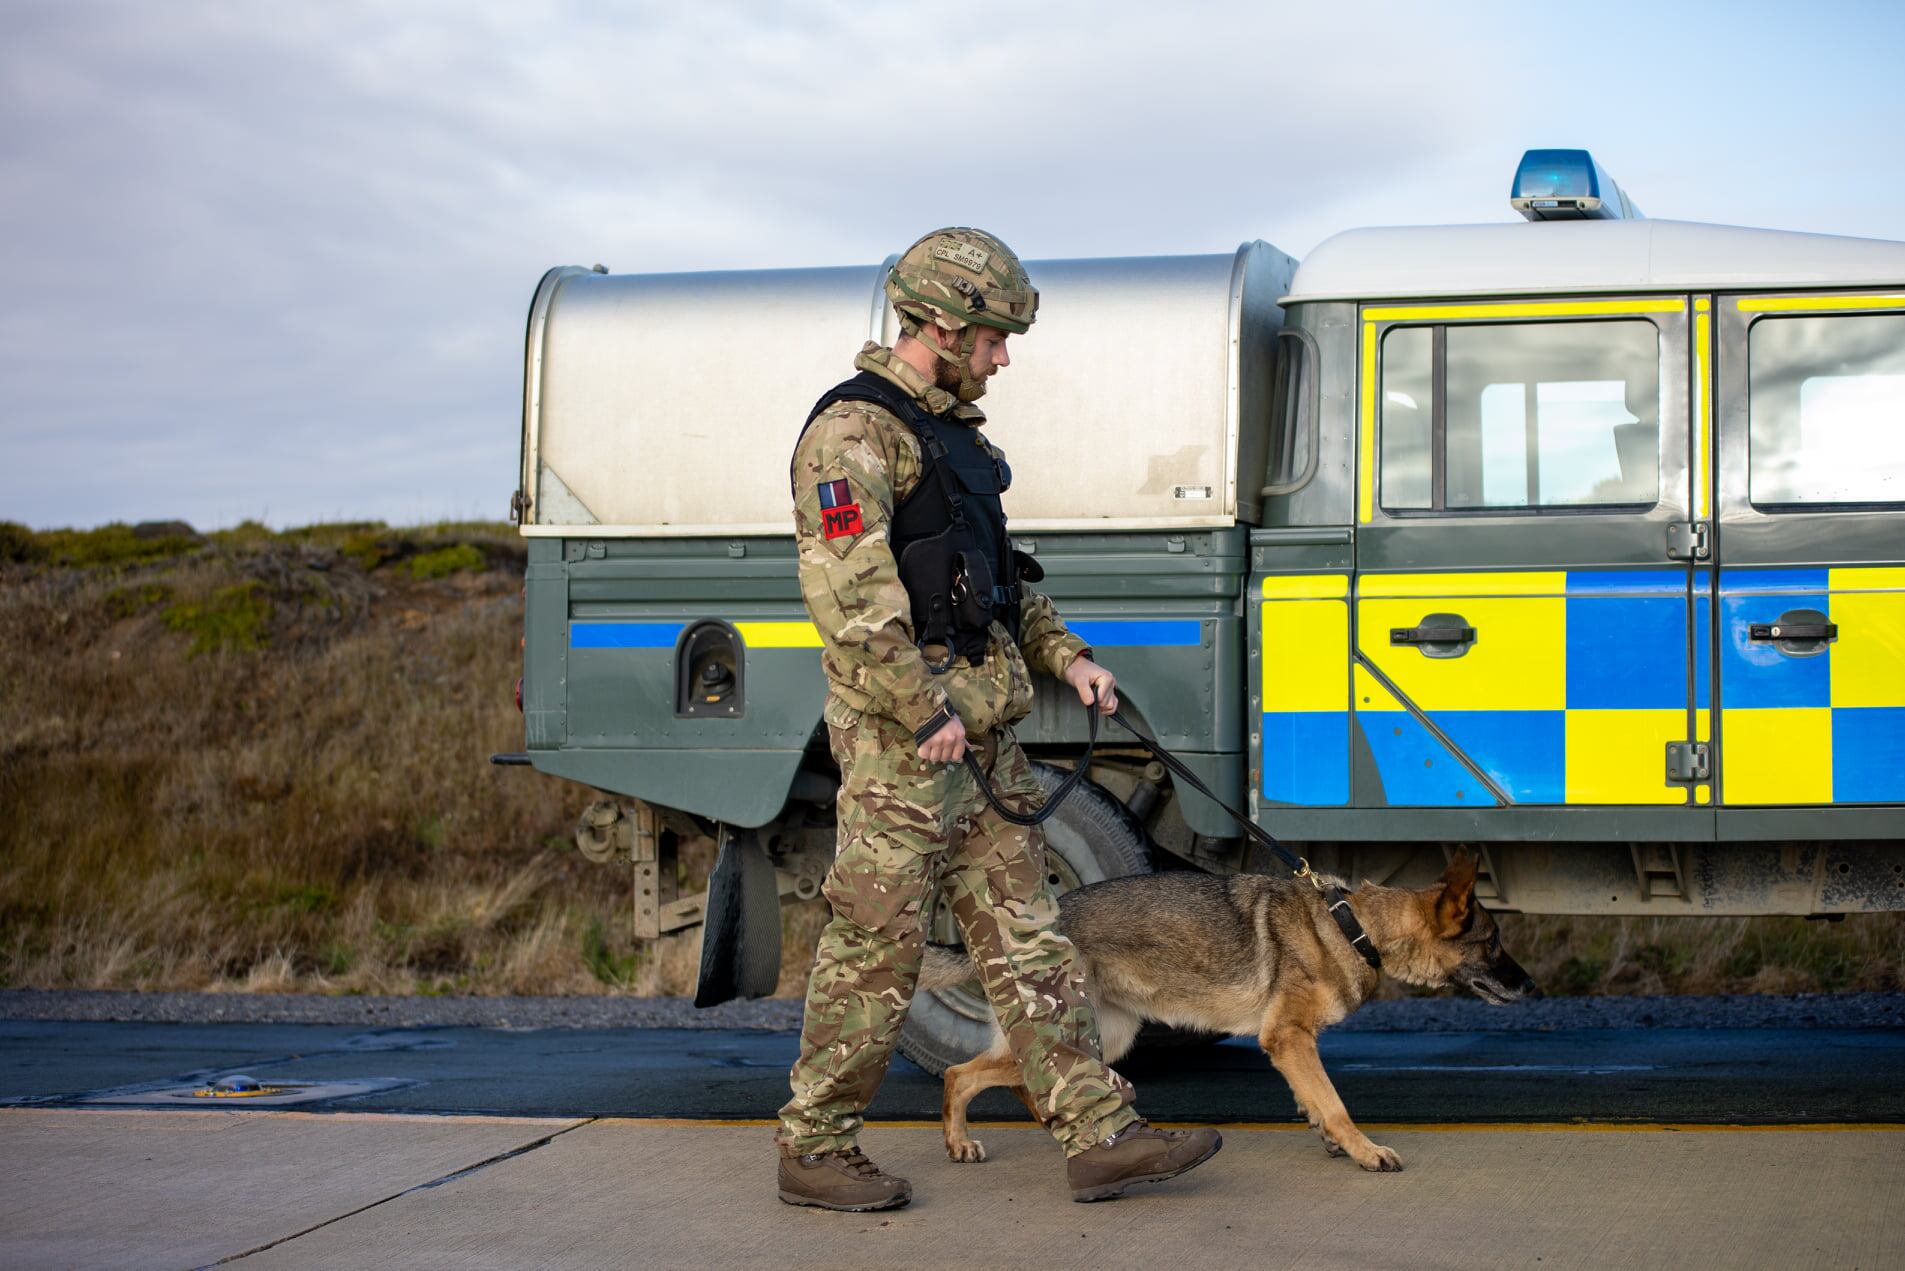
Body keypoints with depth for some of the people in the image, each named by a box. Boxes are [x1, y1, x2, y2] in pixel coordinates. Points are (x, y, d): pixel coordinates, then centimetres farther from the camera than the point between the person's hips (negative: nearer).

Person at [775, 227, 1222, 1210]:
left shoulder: (951, 430, 18)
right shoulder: (855, 432, -12)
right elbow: (850, 596, -21)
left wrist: (1065, 656, 15)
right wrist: (925, 715, -21)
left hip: (980, 734, 9)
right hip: (900, 735, -9)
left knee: (1025, 938, 8)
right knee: (876, 945, -2)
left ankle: (1100, 1135, 9)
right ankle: (813, 1149, 9)